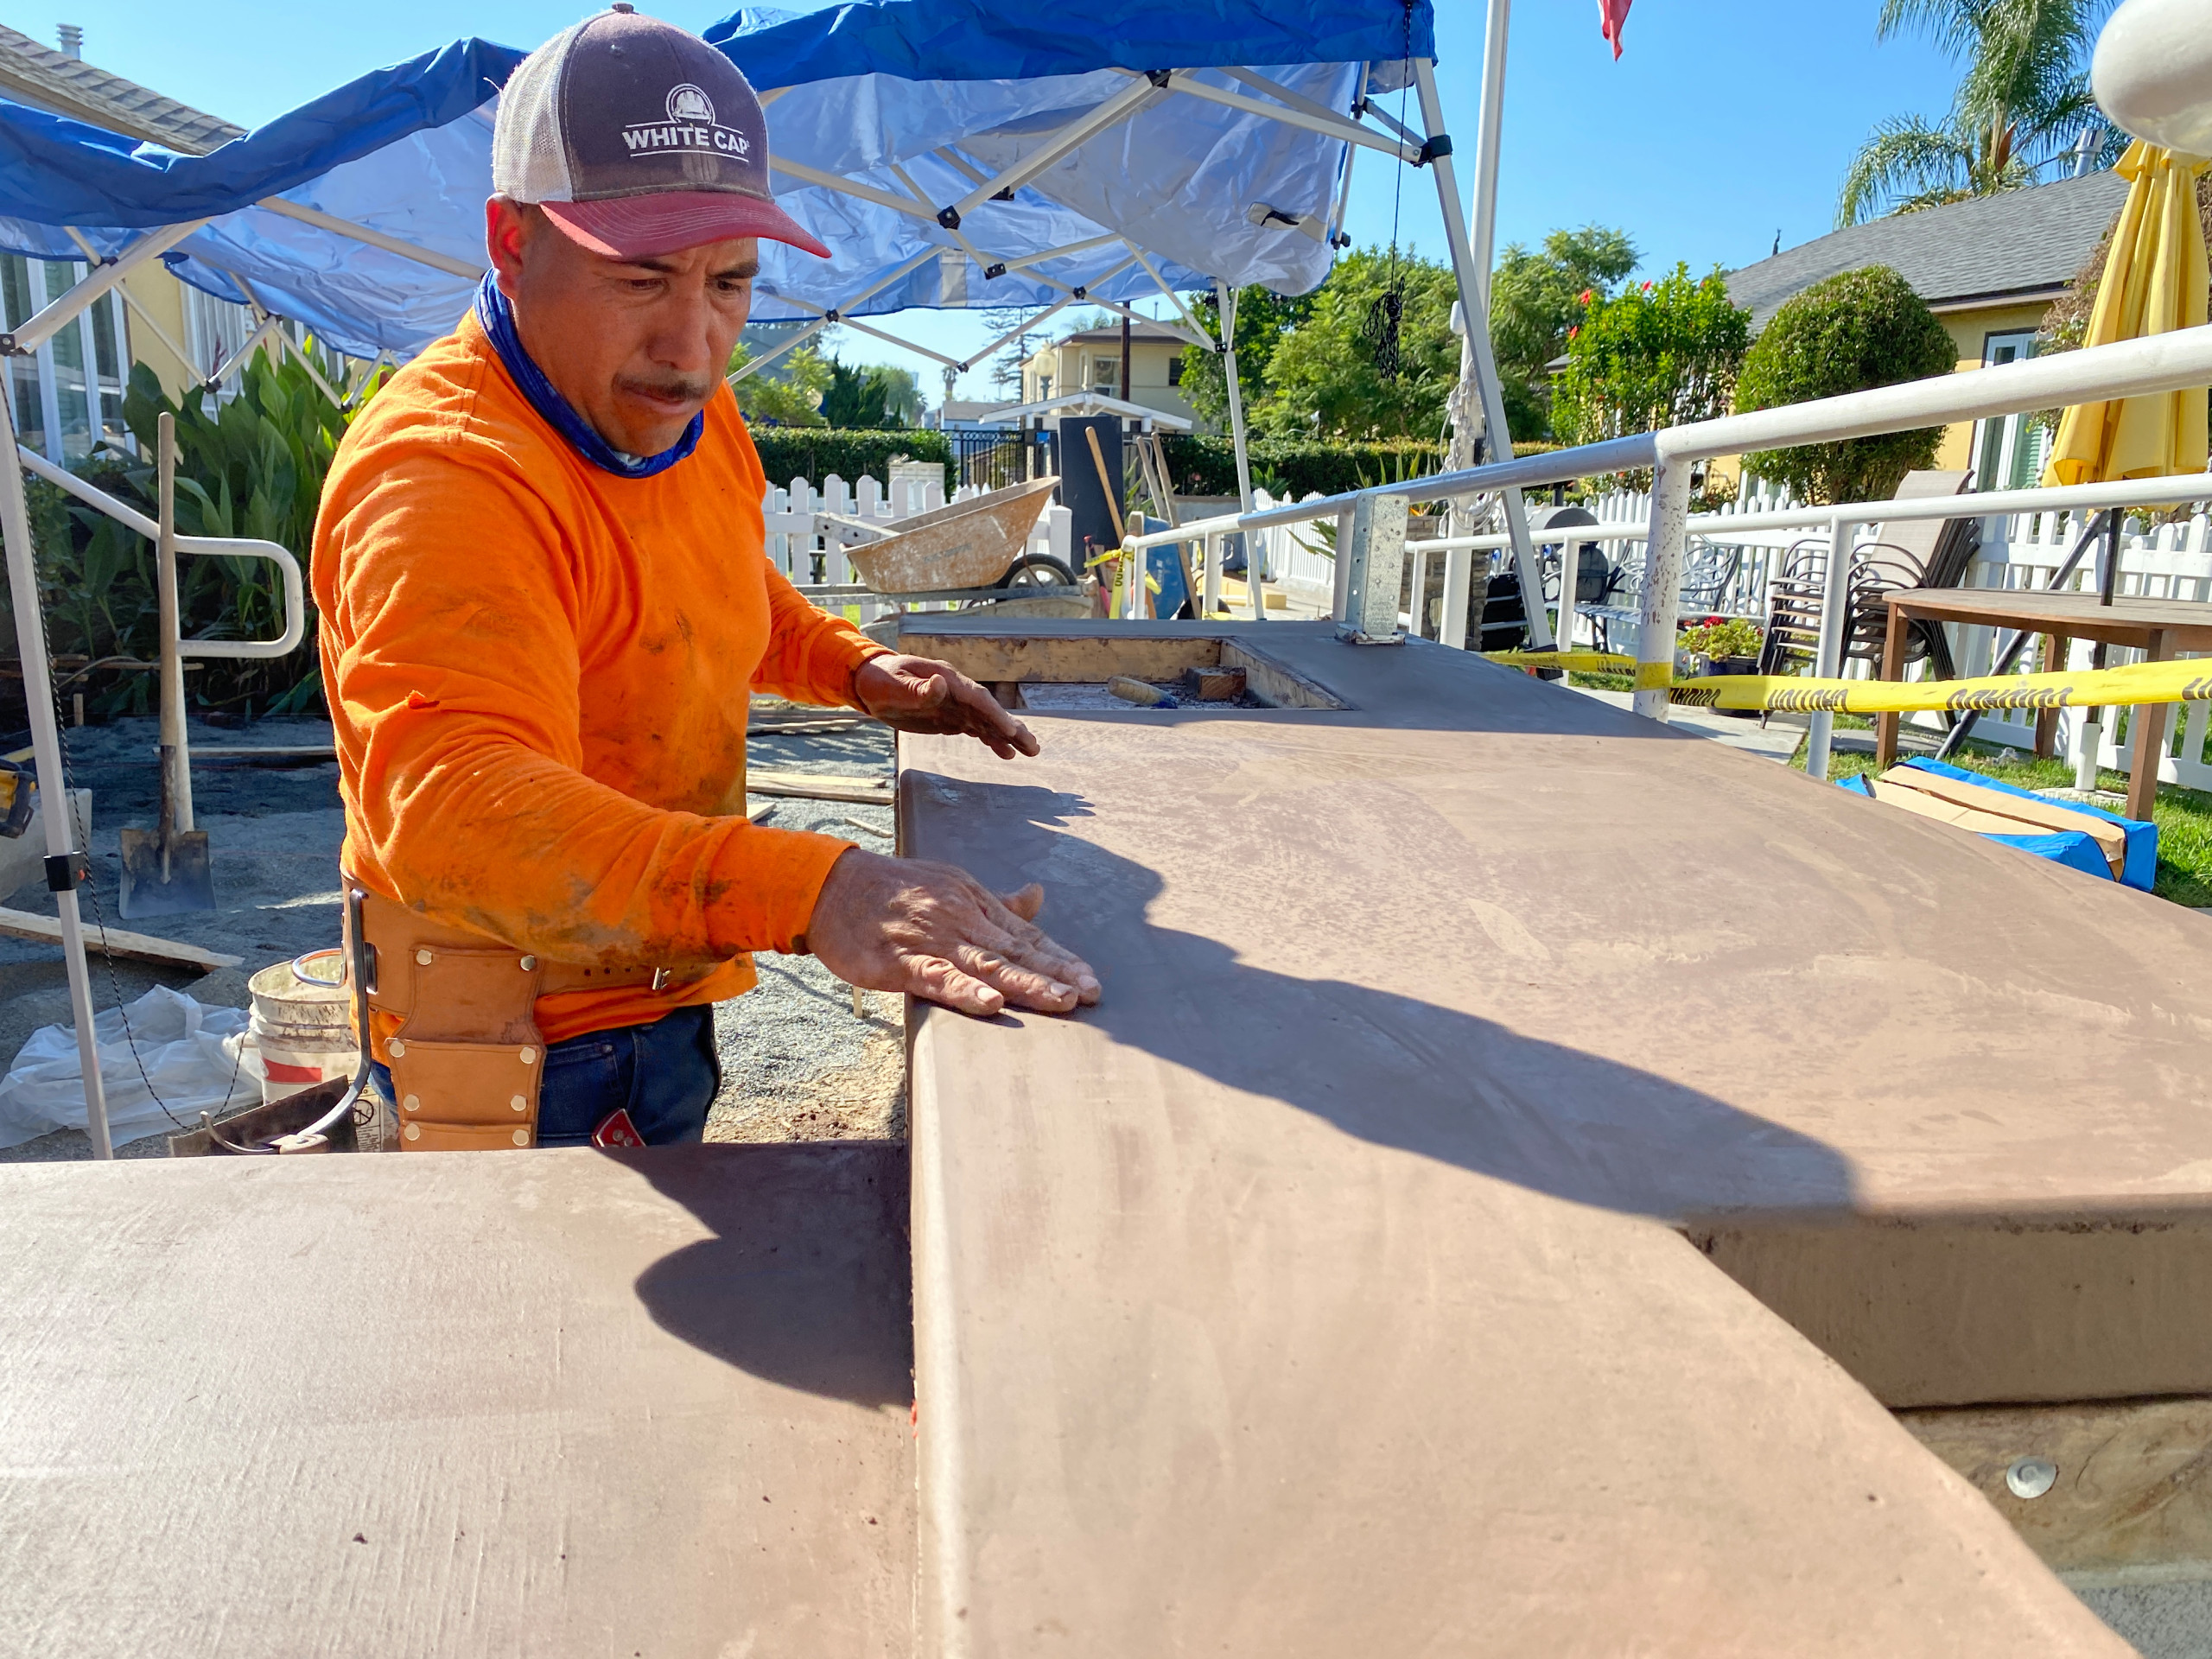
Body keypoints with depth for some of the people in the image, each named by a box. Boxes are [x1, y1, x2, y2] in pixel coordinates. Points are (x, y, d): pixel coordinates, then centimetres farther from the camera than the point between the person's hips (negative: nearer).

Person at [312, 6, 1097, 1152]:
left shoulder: (691, 415, 0)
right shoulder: (435, 481, -29)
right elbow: (458, 807, -45)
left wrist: (855, 669, 3)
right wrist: (809, 887, -59)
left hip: (669, 1002, 8)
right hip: (519, 1057, -8)